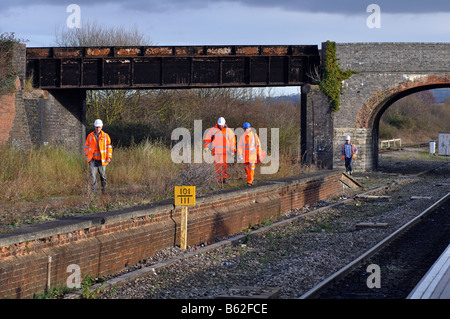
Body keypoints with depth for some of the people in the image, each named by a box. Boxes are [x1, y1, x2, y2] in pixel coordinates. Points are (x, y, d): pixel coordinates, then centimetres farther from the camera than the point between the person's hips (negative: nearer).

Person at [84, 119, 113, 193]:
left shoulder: (105, 136, 4)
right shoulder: (90, 136, 5)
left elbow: (109, 147, 8)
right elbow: (86, 147, 13)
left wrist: (109, 157, -2)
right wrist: (87, 156, 3)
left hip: (102, 160, 0)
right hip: (93, 160, 0)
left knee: (103, 175, 3)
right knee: (93, 176, -4)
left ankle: (104, 189, 21)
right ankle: (94, 191, 1)